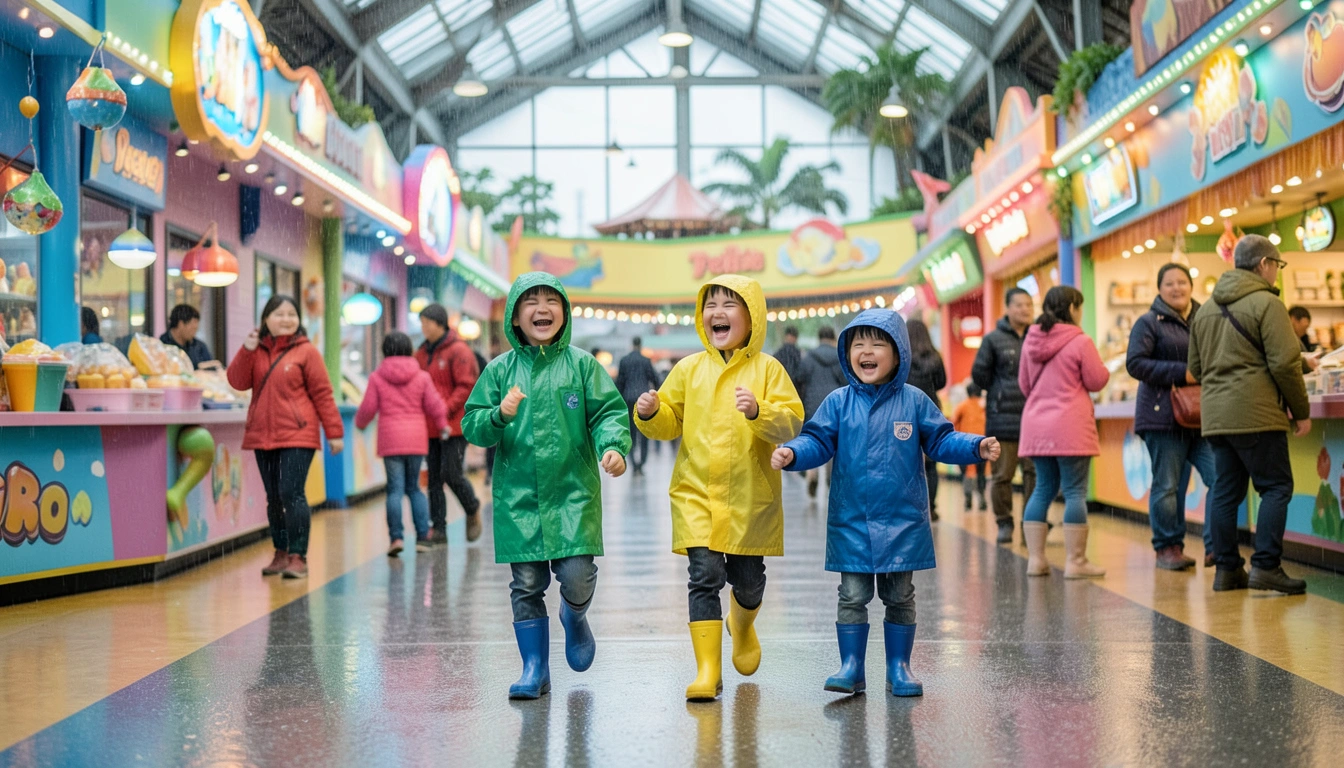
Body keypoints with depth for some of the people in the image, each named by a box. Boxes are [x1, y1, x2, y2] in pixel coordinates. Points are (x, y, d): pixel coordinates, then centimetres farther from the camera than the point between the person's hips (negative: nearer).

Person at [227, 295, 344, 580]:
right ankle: (281, 554, 20)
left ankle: (298, 557, -8)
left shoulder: (306, 352, -1)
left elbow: (322, 393, -3)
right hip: (263, 436, 5)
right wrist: (247, 349, -13)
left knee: (291, 493, -13)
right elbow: (238, 382, 0)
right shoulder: (257, 351, 12)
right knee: (273, 498, 11)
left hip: (297, 436, -5)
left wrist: (334, 432, -5)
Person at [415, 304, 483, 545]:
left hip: (454, 425, -7)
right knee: (434, 478, 5)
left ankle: (473, 511, 17)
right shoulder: (422, 353, 14)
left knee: (452, 474, -9)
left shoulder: (458, 351, -8)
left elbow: (467, 386, -13)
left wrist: (445, 410, -21)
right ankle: (438, 528, 10)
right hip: (430, 427, 7)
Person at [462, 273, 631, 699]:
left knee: (577, 577, -9)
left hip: (574, 492, -1)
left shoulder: (582, 364, 3)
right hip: (518, 496, 1)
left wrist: (612, 445, -20)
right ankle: (535, 668, 18)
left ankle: (575, 618, 27)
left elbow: (609, 412, 0)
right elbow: (471, 425, 5)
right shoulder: (500, 370, 6)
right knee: (527, 585, 4)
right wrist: (499, 416, -15)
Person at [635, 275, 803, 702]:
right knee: (705, 576, -9)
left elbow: (792, 422, -10)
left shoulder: (767, 369, -2)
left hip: (750, 497, 0)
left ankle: (743, 625, 47)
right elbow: (671, 422, 11)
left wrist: (759, 412, -27)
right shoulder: (689, 369, 6)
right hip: (696, 494, 1)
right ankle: (708, 671, -5)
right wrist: (650, 414, -9)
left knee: (747, 578, 12)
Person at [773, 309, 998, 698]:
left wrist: (977, 448, -13)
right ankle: (851, 666, 12)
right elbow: (817, 441, -3)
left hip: (902, 521, 1)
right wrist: (791, 453, -22)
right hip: (851, 521, 0)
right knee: (853, 596, 3)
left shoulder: (914, 401, 0)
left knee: (899, 597, 10)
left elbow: (941, 441, 2)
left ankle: (899, 667, 21)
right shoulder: (838, 403, -1)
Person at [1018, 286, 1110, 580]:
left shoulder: (1030, 341, 8)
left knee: (1043, 489, 13)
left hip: (1036, 426, 6)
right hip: (1070, 427, -6)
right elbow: (1097, 381, -5)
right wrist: (1102, 365, 15)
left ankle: (1035, 558, 11)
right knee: (1075, 492, -2)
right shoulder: (1080, 342, -9)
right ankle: (1075, 561, -2)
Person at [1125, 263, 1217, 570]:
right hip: (1164, 416, -4)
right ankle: (1168, 548, 11)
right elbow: (1135, 363, -10)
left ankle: (1215, 548, 1)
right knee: (1167, 485, 0)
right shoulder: (1149, 323, 1)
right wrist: (1181, 373, -16)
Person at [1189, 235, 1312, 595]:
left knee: (1226, 490, 9)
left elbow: (1195, 367, 20)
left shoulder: (1205, 308, 17)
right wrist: (1302, 412, -4)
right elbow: (1285, 363, -12)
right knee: (1276, 487, -2)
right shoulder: (1266, 303, -7)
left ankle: (1227, 569, 11)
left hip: (1215, 415, 7)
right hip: (1256, 413, -7)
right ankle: (1266, 566, -9)